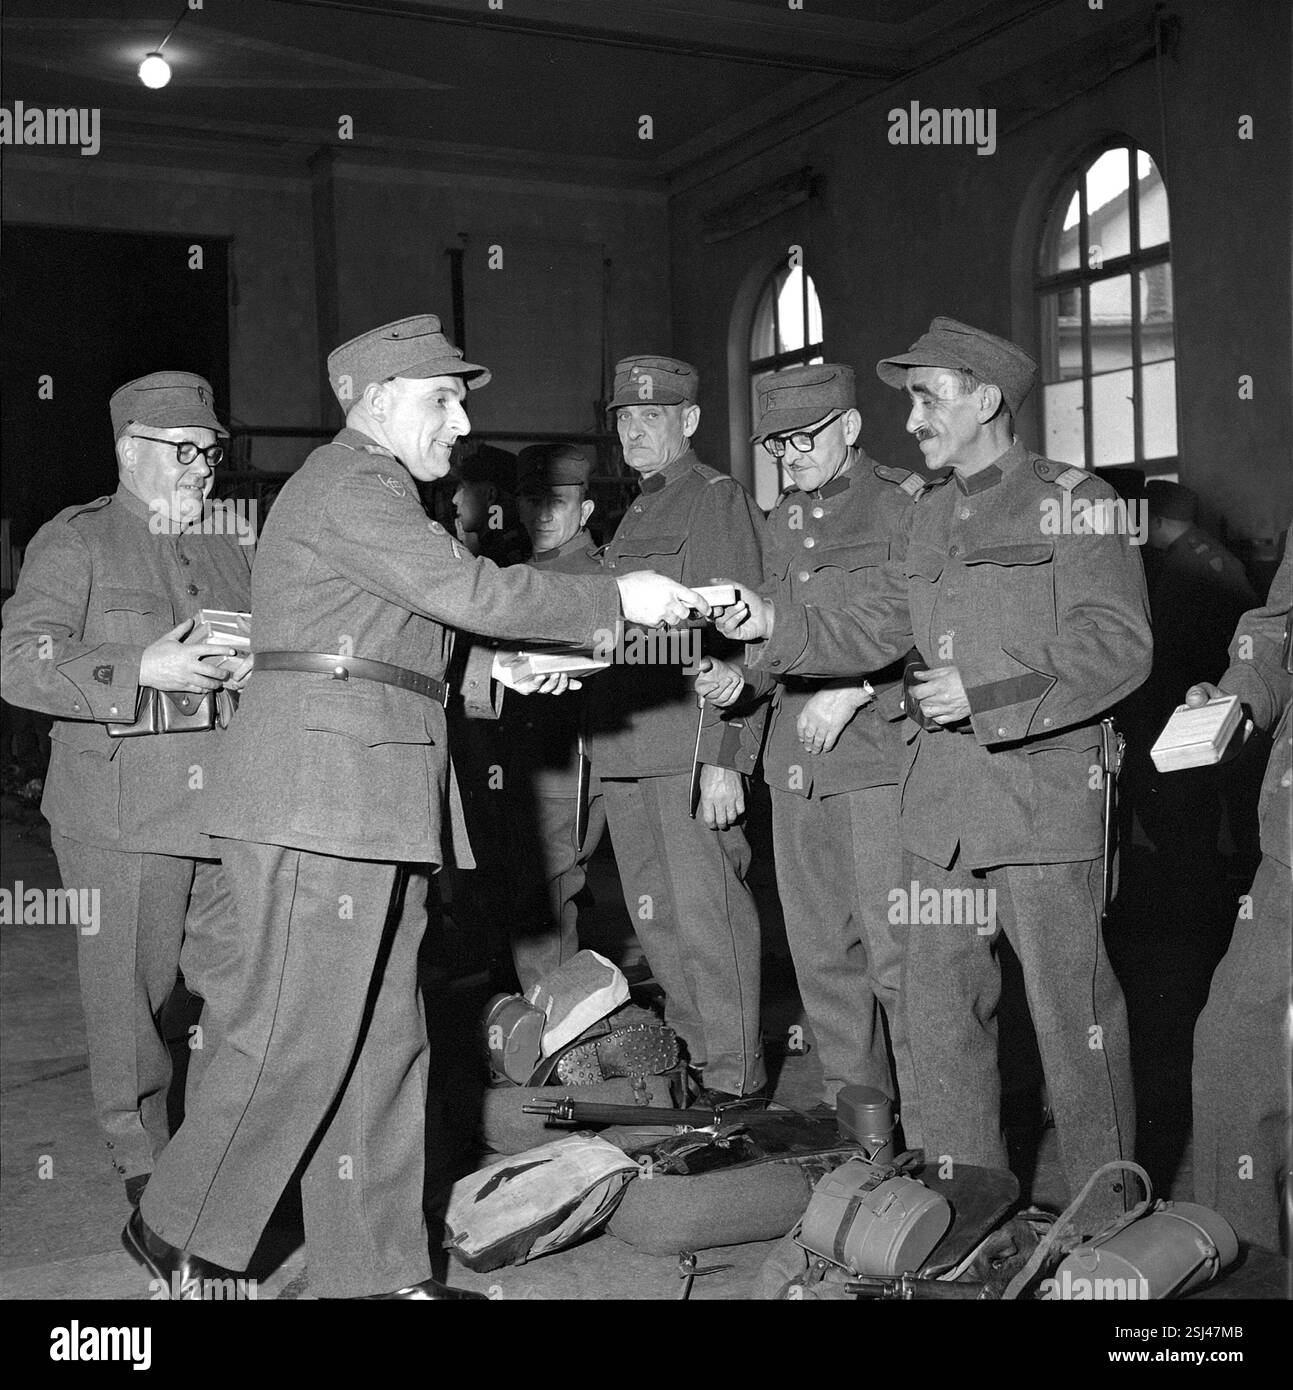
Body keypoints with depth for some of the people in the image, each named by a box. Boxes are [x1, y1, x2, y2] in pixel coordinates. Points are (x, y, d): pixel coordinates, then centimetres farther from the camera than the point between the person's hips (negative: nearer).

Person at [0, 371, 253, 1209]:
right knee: (129, 995, 5)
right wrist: (143, 668, -21)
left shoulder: (237, 547, 17)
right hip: (120, 817, -4)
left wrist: (259, 668, -2)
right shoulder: (75, 542, 2)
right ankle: (143, 1159, 22)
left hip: (231, 812, 4)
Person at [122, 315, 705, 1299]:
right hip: (324, 797, -10)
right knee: (297, 1036, -5)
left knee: (383, 1042, 10)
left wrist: (486, 671, 8)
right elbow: (469, 591, -17)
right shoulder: (350, 486, -7)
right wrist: (617, 600, -9)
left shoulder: (374, 493, 25)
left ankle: (373, 1268, 17)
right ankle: (179, 1234, 12)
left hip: (373, 804, 10)